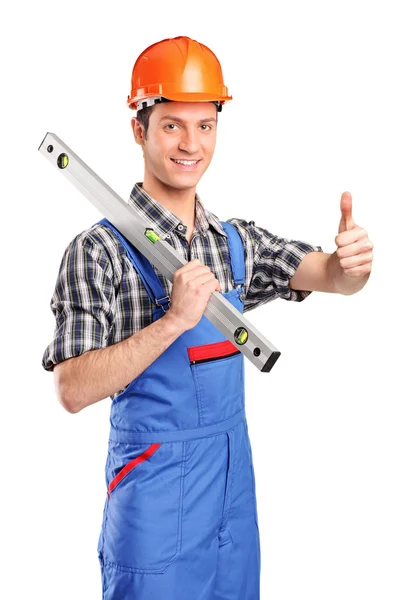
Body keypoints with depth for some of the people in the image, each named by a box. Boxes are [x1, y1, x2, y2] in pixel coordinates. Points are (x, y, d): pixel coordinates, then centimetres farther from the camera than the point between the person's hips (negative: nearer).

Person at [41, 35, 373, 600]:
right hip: (154, 482, -5)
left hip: (235, 473, 6)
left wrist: (352, 261, -25)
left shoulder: (237, 240, 4)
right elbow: (73, 390, -19)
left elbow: (332, 276, -2)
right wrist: (174, 319, -28)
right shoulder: (101, 248, -15)